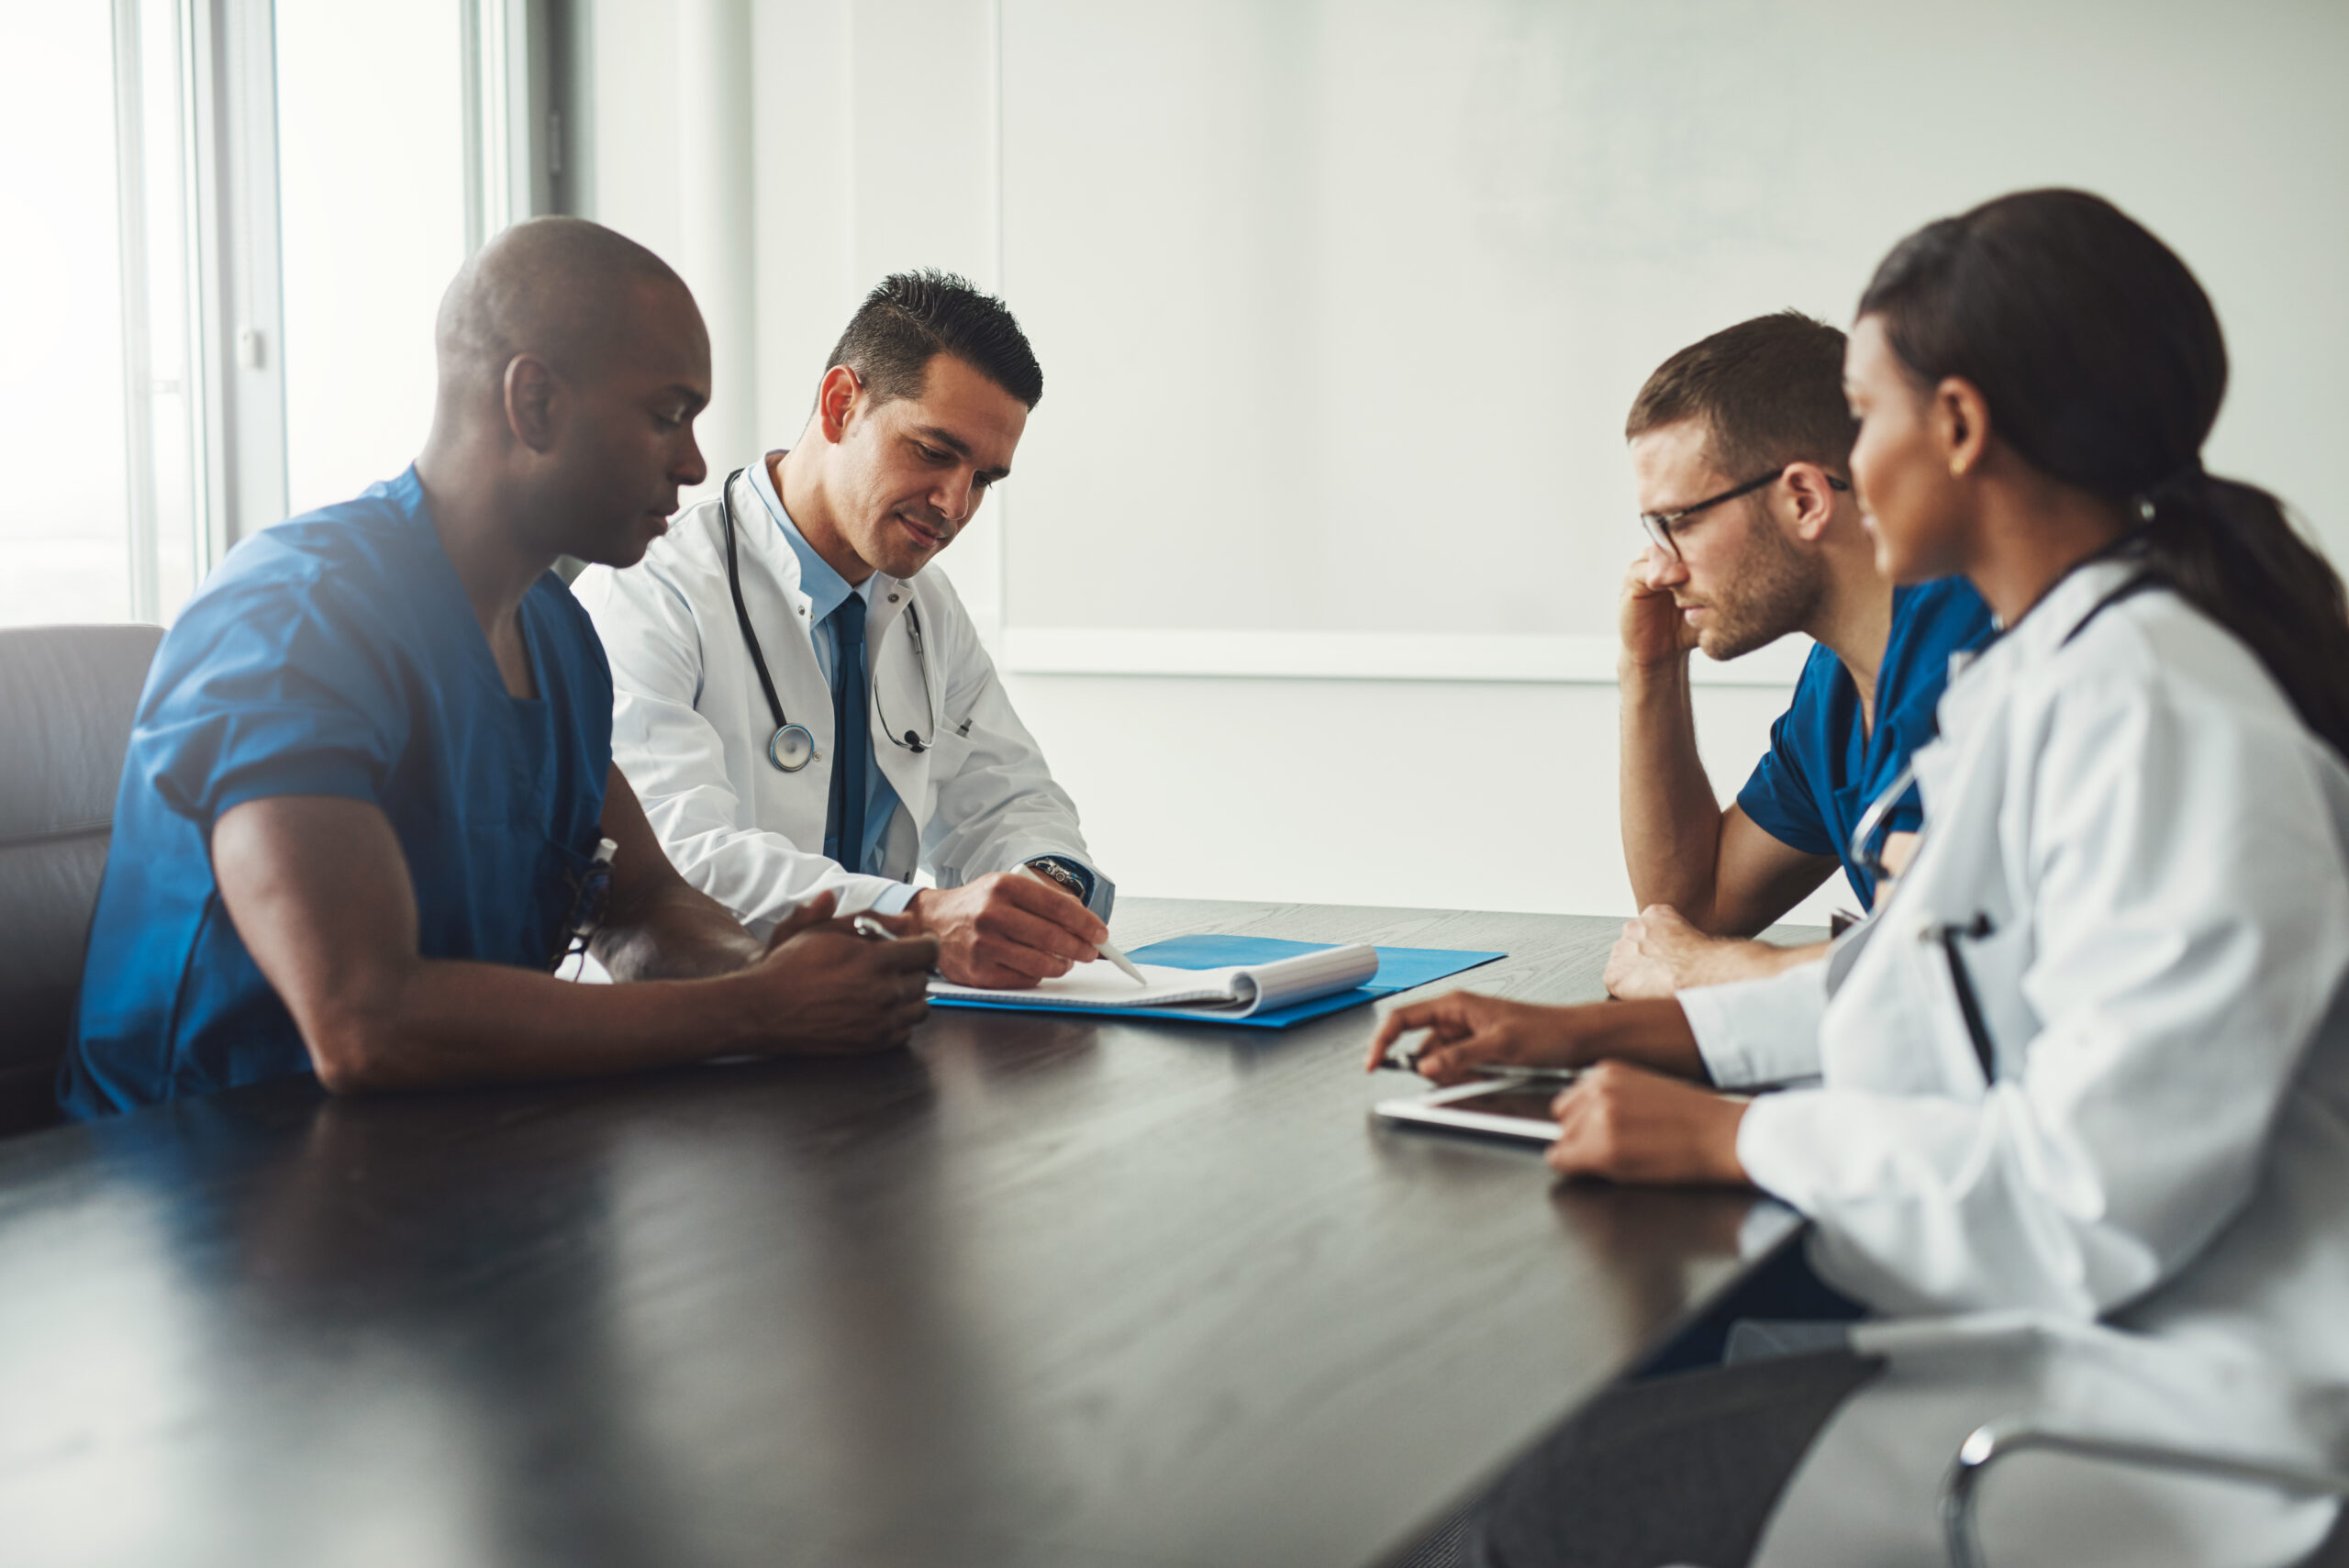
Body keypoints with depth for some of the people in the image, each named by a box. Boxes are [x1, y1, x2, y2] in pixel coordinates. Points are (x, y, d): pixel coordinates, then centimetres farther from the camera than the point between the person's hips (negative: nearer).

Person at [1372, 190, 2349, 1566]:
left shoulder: (2153, 705, -21)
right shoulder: (2057, 671, 13)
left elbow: (2101, 1184, -26)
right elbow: (1904, 983, 21)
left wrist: (1734, 1136, -14)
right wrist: (1590, 1032, 16)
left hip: (2178, 1398, -10)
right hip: (2073, 1320, 10)